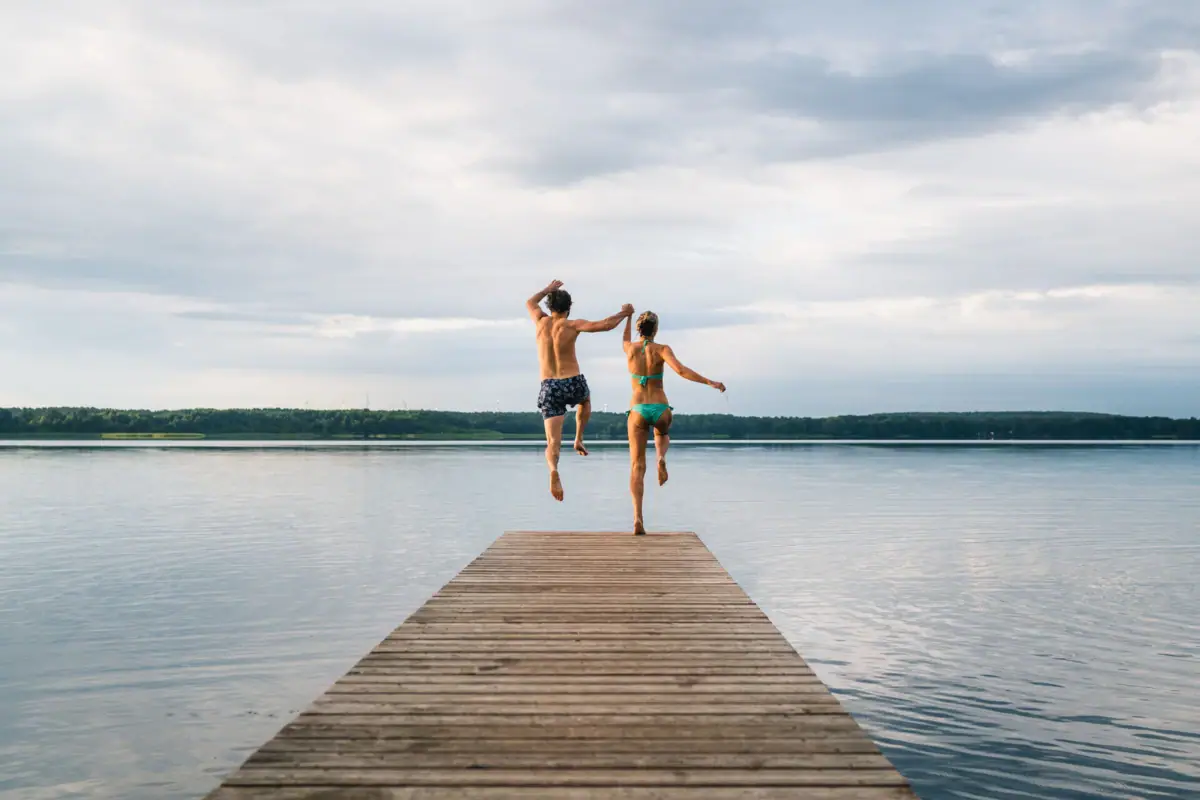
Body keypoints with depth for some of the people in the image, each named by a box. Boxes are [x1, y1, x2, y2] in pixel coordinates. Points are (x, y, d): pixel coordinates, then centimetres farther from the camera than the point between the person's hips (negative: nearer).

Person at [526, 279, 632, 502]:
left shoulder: (541, 321, 6)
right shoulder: (572, 325, -6)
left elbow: (530, 303, 28)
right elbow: (606, 325, -13)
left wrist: (548, 289, 42)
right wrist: (624, 313, 5)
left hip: (549, 388, 2)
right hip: (573, 384, -2)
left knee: (553, 443, -3)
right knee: (585, 400, 39)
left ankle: (554, 471, -33)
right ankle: (578, 440, 28)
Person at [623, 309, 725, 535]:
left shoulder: (630, 349, 3)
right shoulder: (662, 349, -6)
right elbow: (681, 370, -22)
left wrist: (628, 317, 46)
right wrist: (710, 383, -17)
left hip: (637, 410, 1)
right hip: (660, 410, -1)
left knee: (637, 467, 3)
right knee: (662, 434, 38)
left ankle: (637, 518, -13)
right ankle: (661, 459, 3)